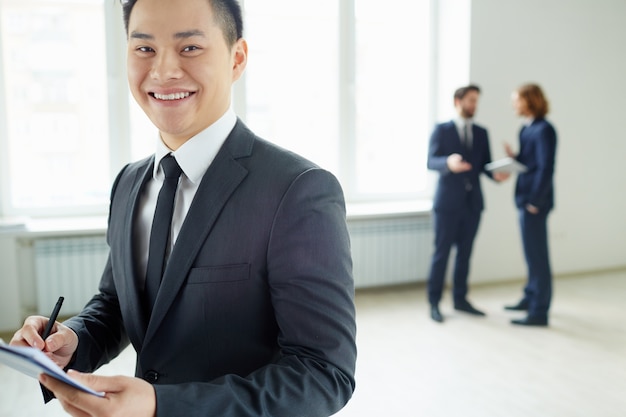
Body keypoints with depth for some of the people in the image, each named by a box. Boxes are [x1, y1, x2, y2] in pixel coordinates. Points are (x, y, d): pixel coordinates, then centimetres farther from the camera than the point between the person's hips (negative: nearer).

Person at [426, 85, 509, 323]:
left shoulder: (481, 133, 12)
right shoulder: (441, 130, -1)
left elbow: (485, 164, 9)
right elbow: (431, 162, -11)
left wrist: (495, 174, -13)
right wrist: (448, 162, -32)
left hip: (473, 202, 5)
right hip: (447, 202, -4)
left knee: (465, 253, 11)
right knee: (441, 253, -1)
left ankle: (460, 299, 22)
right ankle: (434, 302, 9)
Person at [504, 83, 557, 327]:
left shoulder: (544, 130, -15)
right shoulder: (527, 129, 11)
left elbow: (546, 168, -18)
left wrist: (535, 201, -18)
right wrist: (514, 156, -2)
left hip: (535, 201, -9)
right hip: (525, 199, 9)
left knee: (537, 255, -3)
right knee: (532, 253, 18)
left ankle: (539, 312, 6)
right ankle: (531, 298, 32)